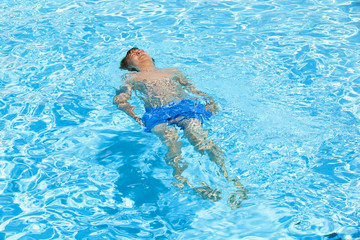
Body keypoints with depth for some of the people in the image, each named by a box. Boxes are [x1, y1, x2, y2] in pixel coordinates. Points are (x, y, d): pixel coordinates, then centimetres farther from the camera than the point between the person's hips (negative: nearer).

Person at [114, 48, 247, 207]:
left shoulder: (173, 71, 38)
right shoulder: (132, 78, 31)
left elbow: (193, 89, 31)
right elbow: (119, 99, 16)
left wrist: (209, 99, 9)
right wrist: (134, 116, -5)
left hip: (186, 105, 1)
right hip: (157, 113, -1)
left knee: (196, 135, -32)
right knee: (171, 140, -35)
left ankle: (226, 175, -45)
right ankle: (183, 180, -54)